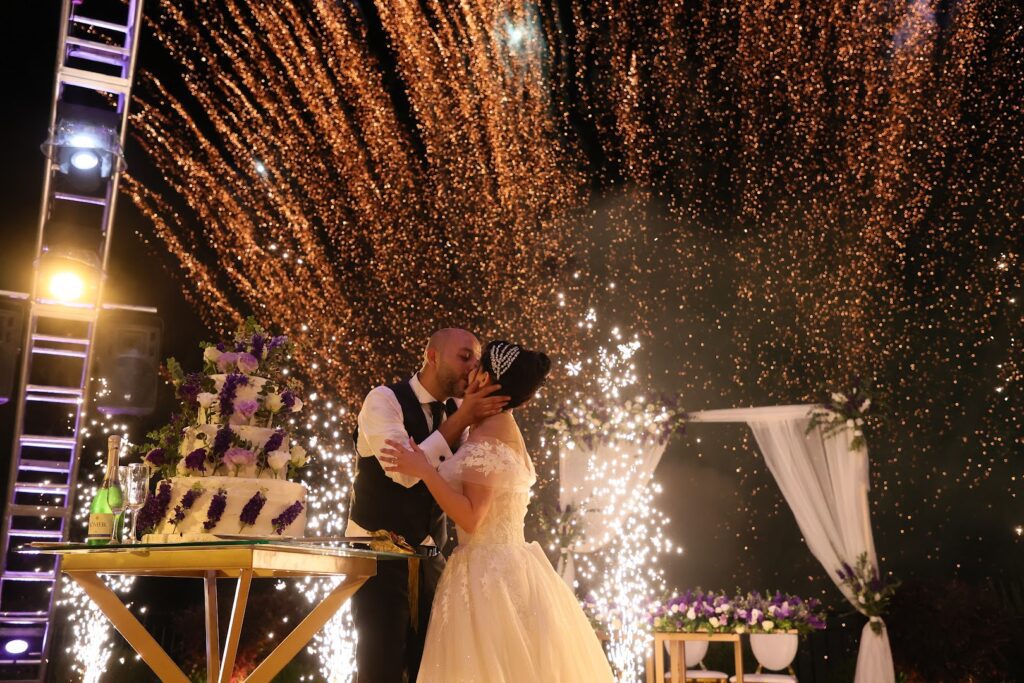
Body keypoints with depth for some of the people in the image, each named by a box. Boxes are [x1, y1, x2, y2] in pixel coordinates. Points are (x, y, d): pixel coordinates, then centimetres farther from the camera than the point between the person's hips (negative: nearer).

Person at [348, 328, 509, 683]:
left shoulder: (456, 411, 6)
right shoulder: (384, 399, -11)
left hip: (428, 558, 6)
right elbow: (404, 471, -24)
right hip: (379, 555, -6)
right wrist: (461, 420, -24)